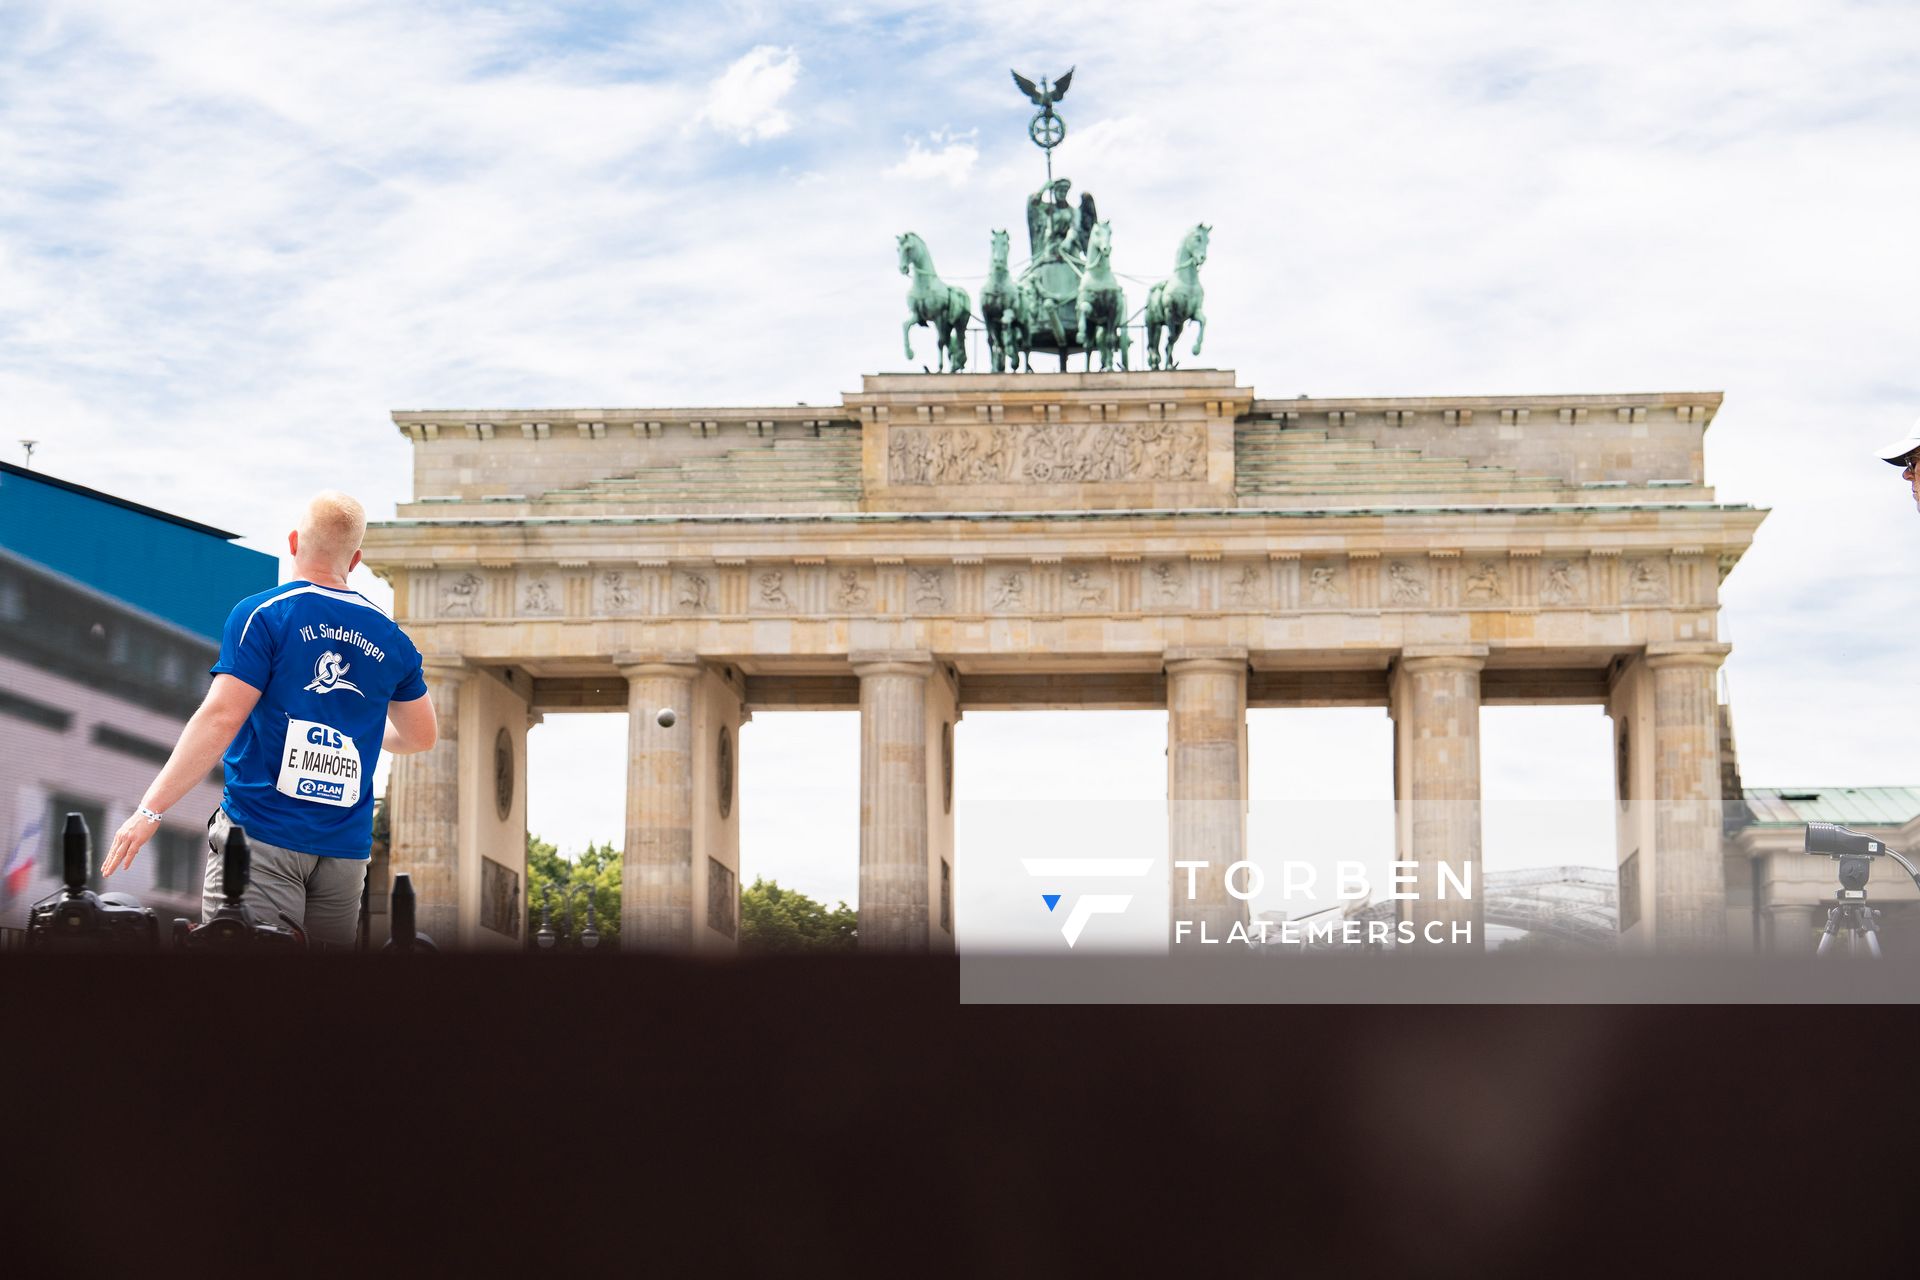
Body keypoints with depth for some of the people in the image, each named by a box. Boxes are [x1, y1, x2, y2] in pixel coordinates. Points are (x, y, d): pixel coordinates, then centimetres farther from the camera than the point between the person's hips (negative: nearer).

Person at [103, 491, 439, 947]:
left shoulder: (260, 615, -4)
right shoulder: (389, 638, 10)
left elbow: (220, 720, -13)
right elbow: (422, 736, 21)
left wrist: (150, 809, -10)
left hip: (263, 833, -5)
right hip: (345, 847, 5)